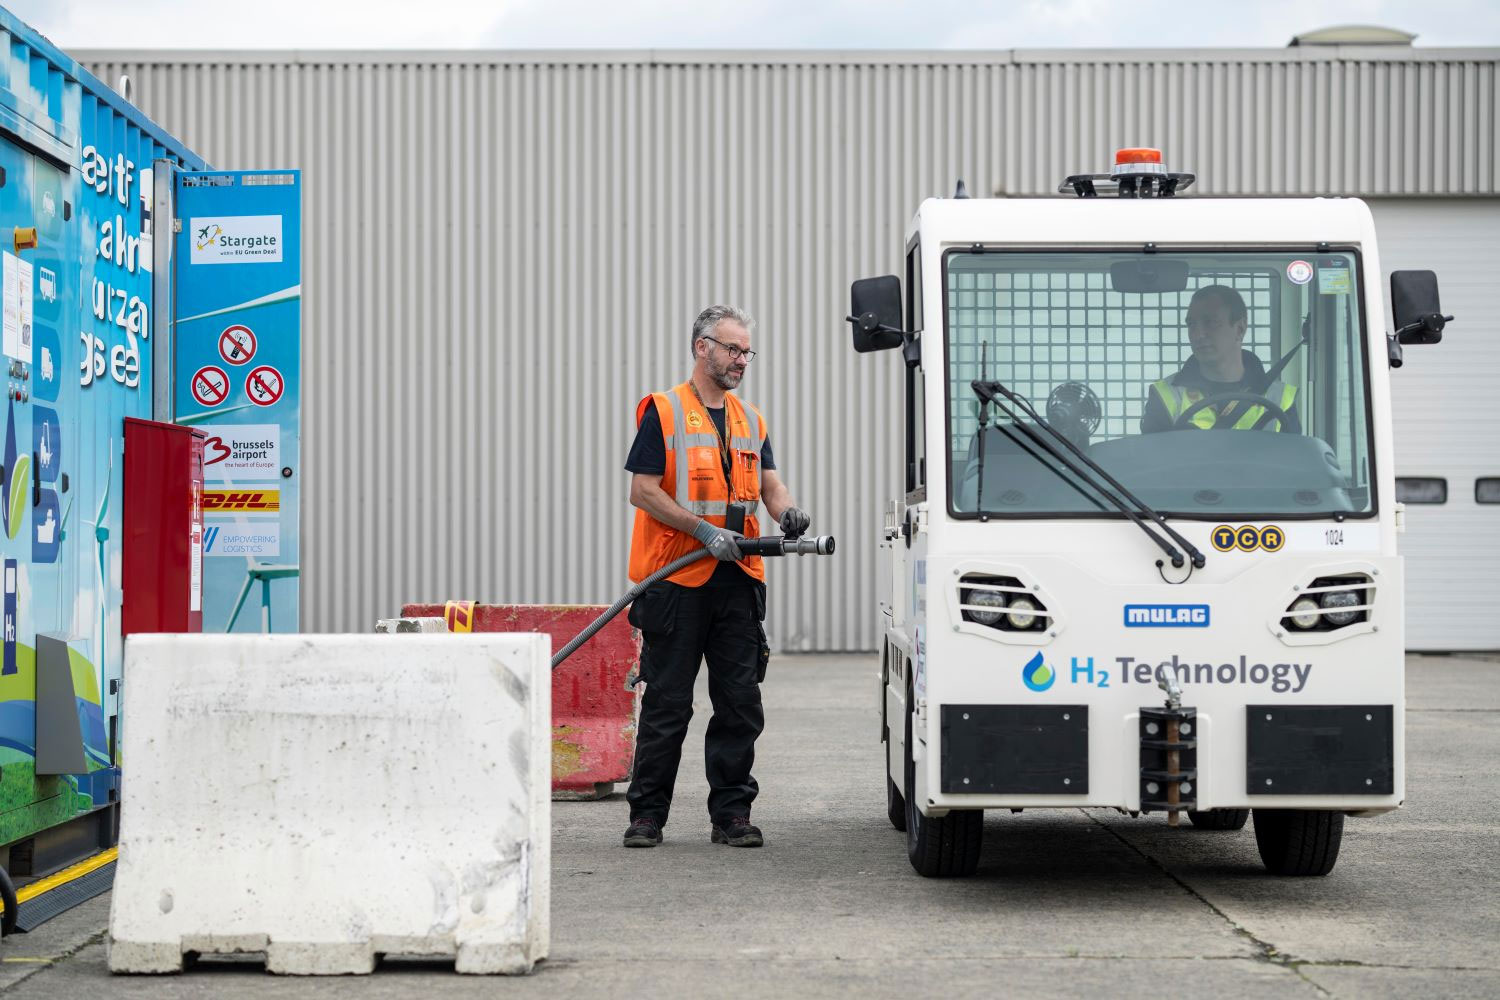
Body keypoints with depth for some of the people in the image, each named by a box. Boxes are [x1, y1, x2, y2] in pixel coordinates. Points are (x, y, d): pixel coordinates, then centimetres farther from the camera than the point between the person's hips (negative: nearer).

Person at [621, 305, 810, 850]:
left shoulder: (750, 419, 17)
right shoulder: (662, 411, -1)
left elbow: (769, 483, 12)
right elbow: (642, 490, -7)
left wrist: (786, 510, -13)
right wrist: (706, 530, -16)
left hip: (738, 580, 5)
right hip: (676, 581, -5)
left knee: (740, 703, 3)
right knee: (667, 704, 0)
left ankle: (732, 813, 10)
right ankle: (647, 814, 8)